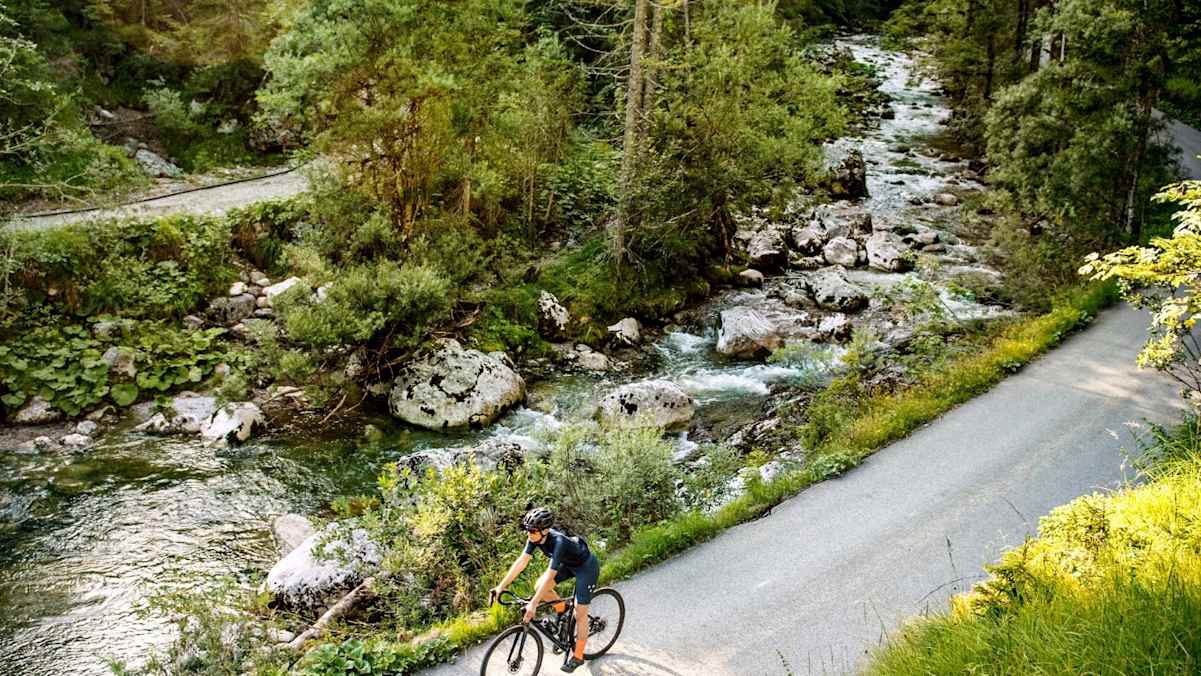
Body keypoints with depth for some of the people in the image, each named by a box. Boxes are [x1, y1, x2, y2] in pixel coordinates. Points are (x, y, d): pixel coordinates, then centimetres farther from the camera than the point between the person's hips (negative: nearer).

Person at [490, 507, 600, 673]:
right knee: (539, 587, -5)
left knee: (580, 614, -5)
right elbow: (521, 561, -18)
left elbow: (550, 576, -42)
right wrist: (501, 586, -22)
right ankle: (561, 609, 21)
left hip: (586, 566, -7)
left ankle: (578, 656, 12)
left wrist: (533, 605, -44)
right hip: (569, 563, 7)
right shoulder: (535, 537, -20)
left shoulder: (558, 542, -40)